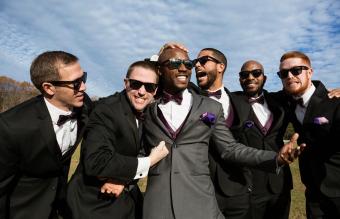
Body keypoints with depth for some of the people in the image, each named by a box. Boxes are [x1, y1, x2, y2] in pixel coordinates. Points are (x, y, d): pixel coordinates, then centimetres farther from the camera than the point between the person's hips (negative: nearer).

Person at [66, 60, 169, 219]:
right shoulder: (107, 108, -23)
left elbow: (143, 154, 0)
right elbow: (96, 162, -32)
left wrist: (123, 179, -18)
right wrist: (148, 162, -25)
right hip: (96, 202, -6)